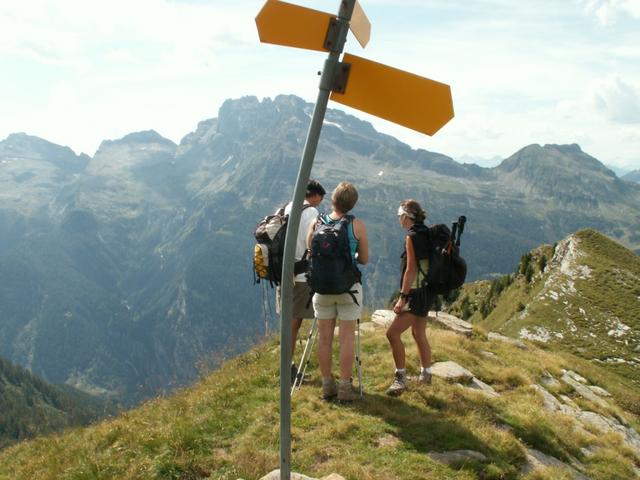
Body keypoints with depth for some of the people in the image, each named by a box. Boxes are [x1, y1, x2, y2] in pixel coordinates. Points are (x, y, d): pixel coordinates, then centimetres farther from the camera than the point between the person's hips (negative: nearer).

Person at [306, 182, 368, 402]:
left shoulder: (317, 223, -1)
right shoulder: (357, 225, -7)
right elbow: (364, 259, 0)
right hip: (348, 287, -2)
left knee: (324, 338, 10)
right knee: (347, 338, 4)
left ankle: (327, 385, 18)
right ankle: (344, 387, 7)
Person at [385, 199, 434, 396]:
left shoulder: (412, 236, -15)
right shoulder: (427, 234, 11)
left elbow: (411, 269, -19)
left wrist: (402, 297, -18)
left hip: (417, 293, -10)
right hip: (427, 290, 10)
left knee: (393, 333, -12)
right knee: (419, 333, 21)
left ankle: (400, 378, -10)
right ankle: (426, 374, 34)